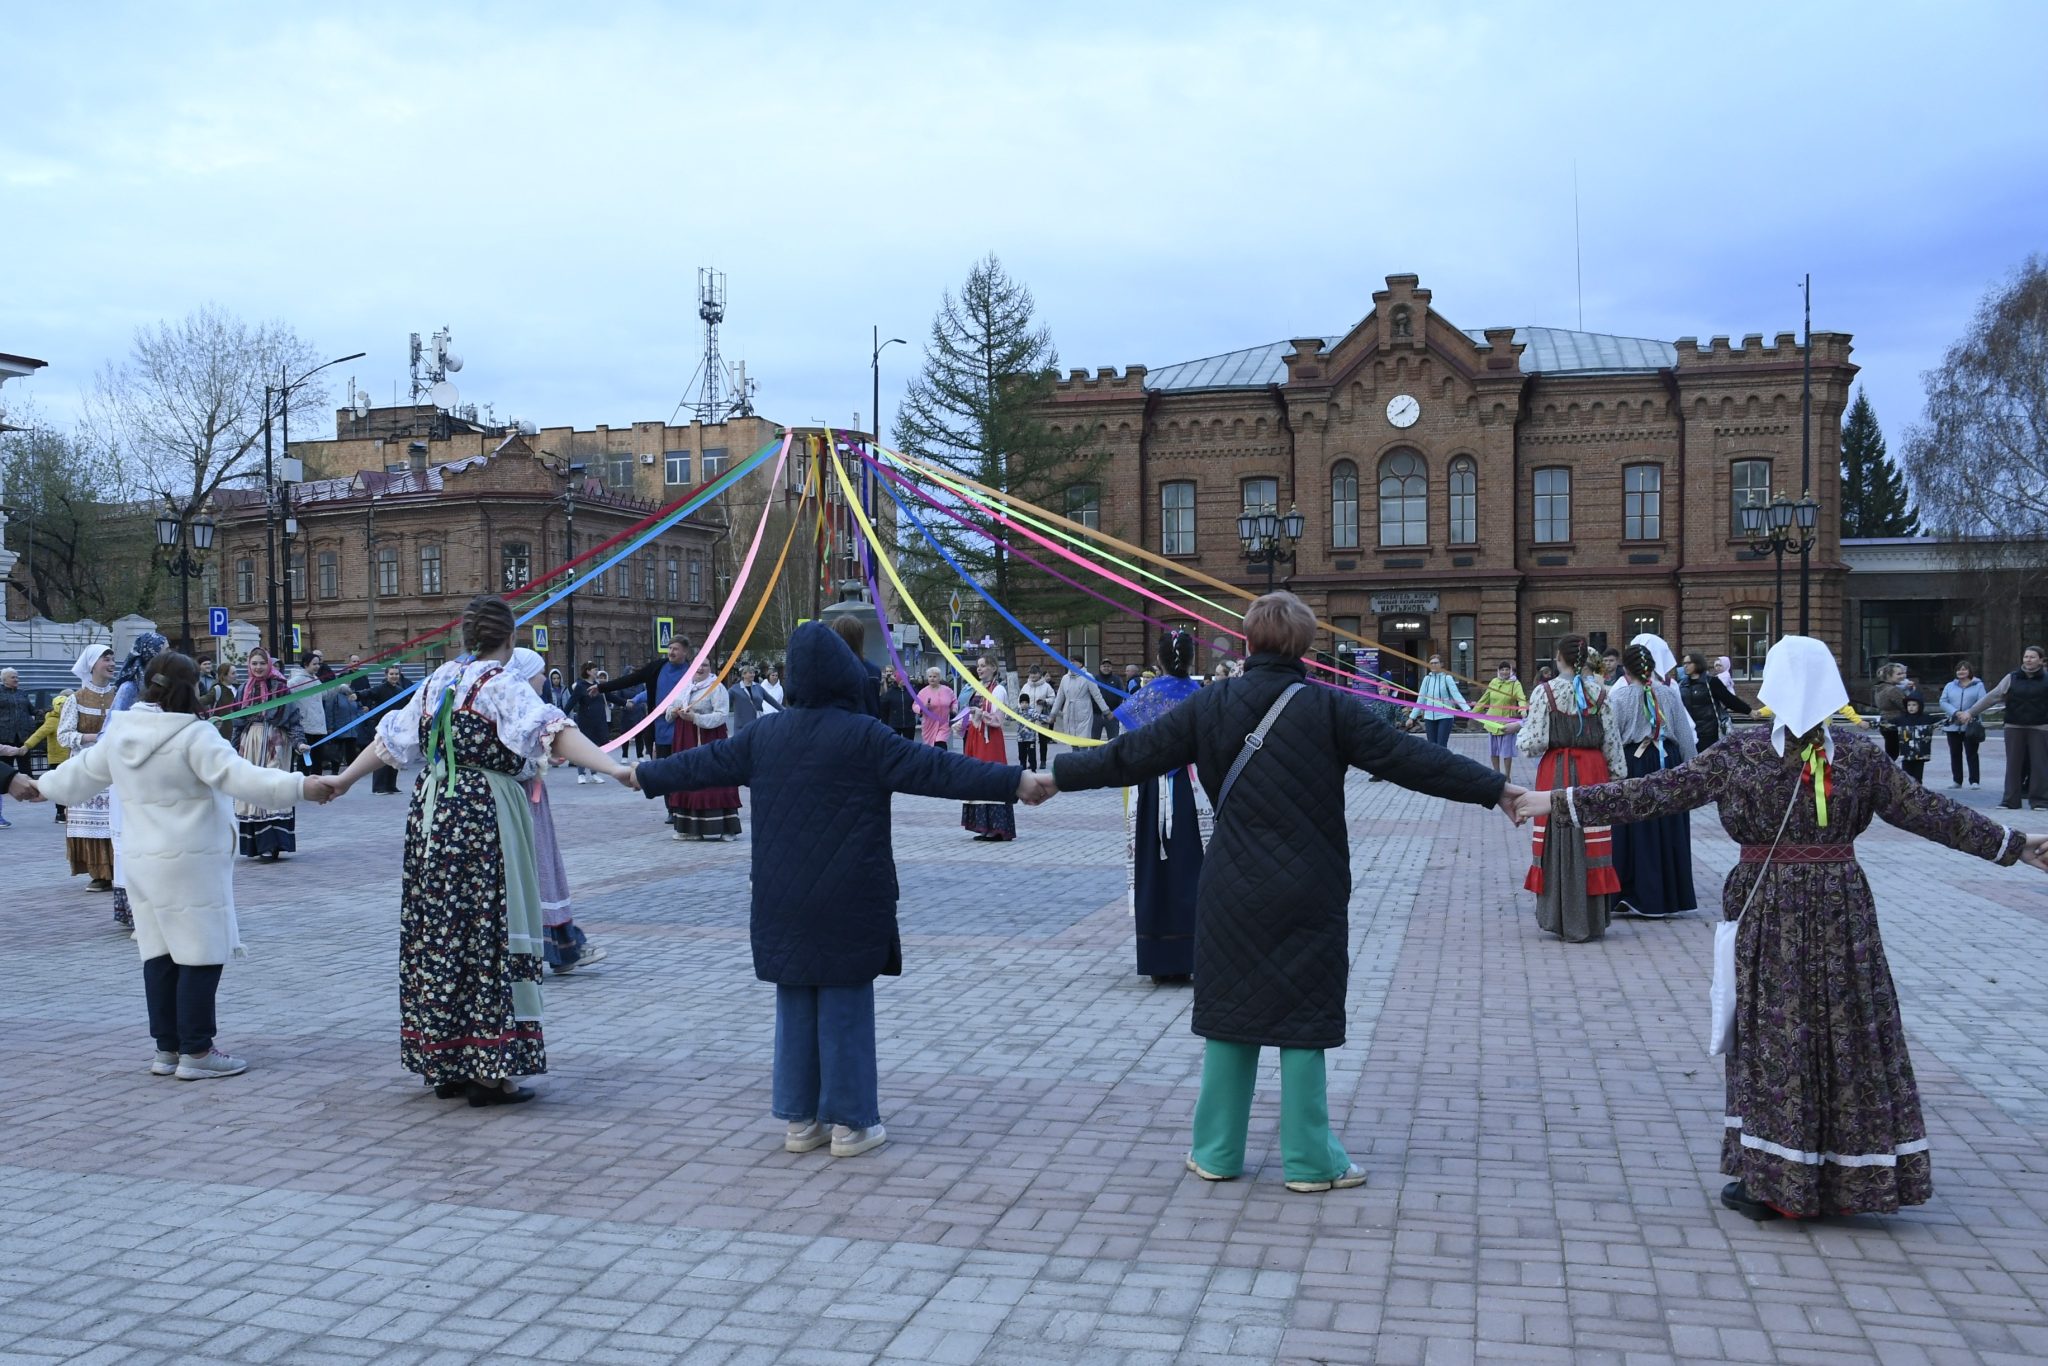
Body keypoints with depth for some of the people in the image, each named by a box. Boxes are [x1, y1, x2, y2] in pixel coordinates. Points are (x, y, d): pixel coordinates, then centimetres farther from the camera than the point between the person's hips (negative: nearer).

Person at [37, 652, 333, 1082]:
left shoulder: (121, 733, 8)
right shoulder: (194, 735, -15)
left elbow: (81, 773, 23)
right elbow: (239, 777, -26)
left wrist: (43, 786, 43)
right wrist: (299, 787, -31)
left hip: (142, 863, 8)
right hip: (191, 864, -8)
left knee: (160, 954, 13)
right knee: (200, 954, -1)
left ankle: (167, 1049, 19)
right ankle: (196, 1052, 1)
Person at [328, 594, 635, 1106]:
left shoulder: (436, 682, 12)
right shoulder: (503, 685, -8)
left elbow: (388, 740, 23)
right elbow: (554, 732, -24)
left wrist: (343, 779, 38)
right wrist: (616, 769, -34)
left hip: (432, 817, 7)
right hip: (485, 818, -7)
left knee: (436, 931, 10)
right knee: (487, 932, -2)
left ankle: (443, 1066, 19)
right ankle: (488, 1071, 0)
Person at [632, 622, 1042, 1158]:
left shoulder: (765, 734, 4)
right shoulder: (862, 734, -12)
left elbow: (705, 763, 16)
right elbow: (934, 769, -17)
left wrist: (646, 775, 34)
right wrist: (1016, 782, -17)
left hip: (784, 904, 5)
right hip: (848, 902, -5)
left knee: (795, 1005, 13)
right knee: (846, 1005, 2)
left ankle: (799, 1120, 20)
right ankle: (850, 1124, 9)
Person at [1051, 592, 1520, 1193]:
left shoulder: (1210, 706, -2)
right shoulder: (1328, 709, -9)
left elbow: (1132, 754, 3)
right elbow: (1409, 757, -9)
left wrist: (1058, 773, 16)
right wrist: (1497, 789, -3)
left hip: (1231, 894, 2)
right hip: (1307, 895, -2)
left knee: (1228, 1012, 12)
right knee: (1303, 1018, 6)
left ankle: (1216, 1151, 20)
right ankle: (1310, 1160, 13)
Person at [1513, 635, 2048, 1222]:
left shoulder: (1738, 754, -10)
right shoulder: (1858, 754, -3)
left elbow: (1656, 793, -10)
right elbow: (1927, 811, 4)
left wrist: (1562, 803, -6)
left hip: (1767, 909, -2)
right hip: (1840, 907, 2)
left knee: (1772, 1038, 6)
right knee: (1846, 1037, 11)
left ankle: (1772, 1182, 12)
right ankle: (1848, 1178, 20)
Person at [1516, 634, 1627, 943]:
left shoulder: (1546, 692, -7)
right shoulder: (1599, 692, 1)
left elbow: (1535, 742, -10)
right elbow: (1612, 741, 3)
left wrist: (1519, 736, 10)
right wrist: (1620, 776, 11)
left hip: (1556, 771, -2)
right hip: (1592, 769, 2)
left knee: (1558, 841, 6)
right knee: (1591, 841, 7)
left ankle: (1558, 918, 12)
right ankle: (1591, 920, 13)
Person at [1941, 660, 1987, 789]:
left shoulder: (1978, 685, 4)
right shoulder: (1950, 686, 12)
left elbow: (1982, 702, -8)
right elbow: (1943, 702, 1)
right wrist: (1955, 713, -15)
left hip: (1970, 726, -3)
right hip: (1953, 725, 3)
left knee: (1971, 753, -2)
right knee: (1955, 754, 8)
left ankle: (1974, 781, 1)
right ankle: (1956, 780, 15)